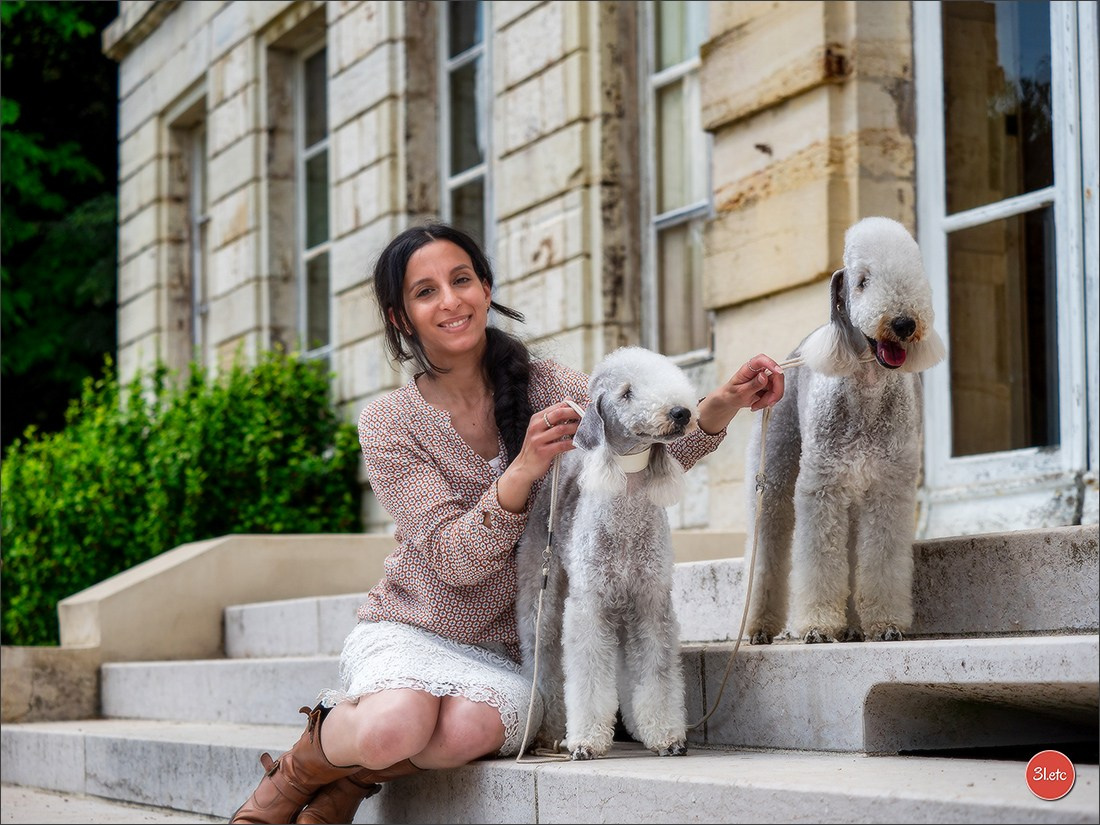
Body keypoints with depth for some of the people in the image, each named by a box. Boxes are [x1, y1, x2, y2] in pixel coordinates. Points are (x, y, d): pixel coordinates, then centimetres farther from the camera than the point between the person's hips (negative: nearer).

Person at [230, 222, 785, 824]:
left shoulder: (546, 386, 0)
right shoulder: (389, 423, -7)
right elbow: (453, 560, -16)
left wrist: (722, 405, -32)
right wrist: (524, 469, -32)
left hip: (505, 652, 2)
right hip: (410, 630, -1)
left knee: (472, 727, -33)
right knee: (394, 725, -35)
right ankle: (292, 775, -2)